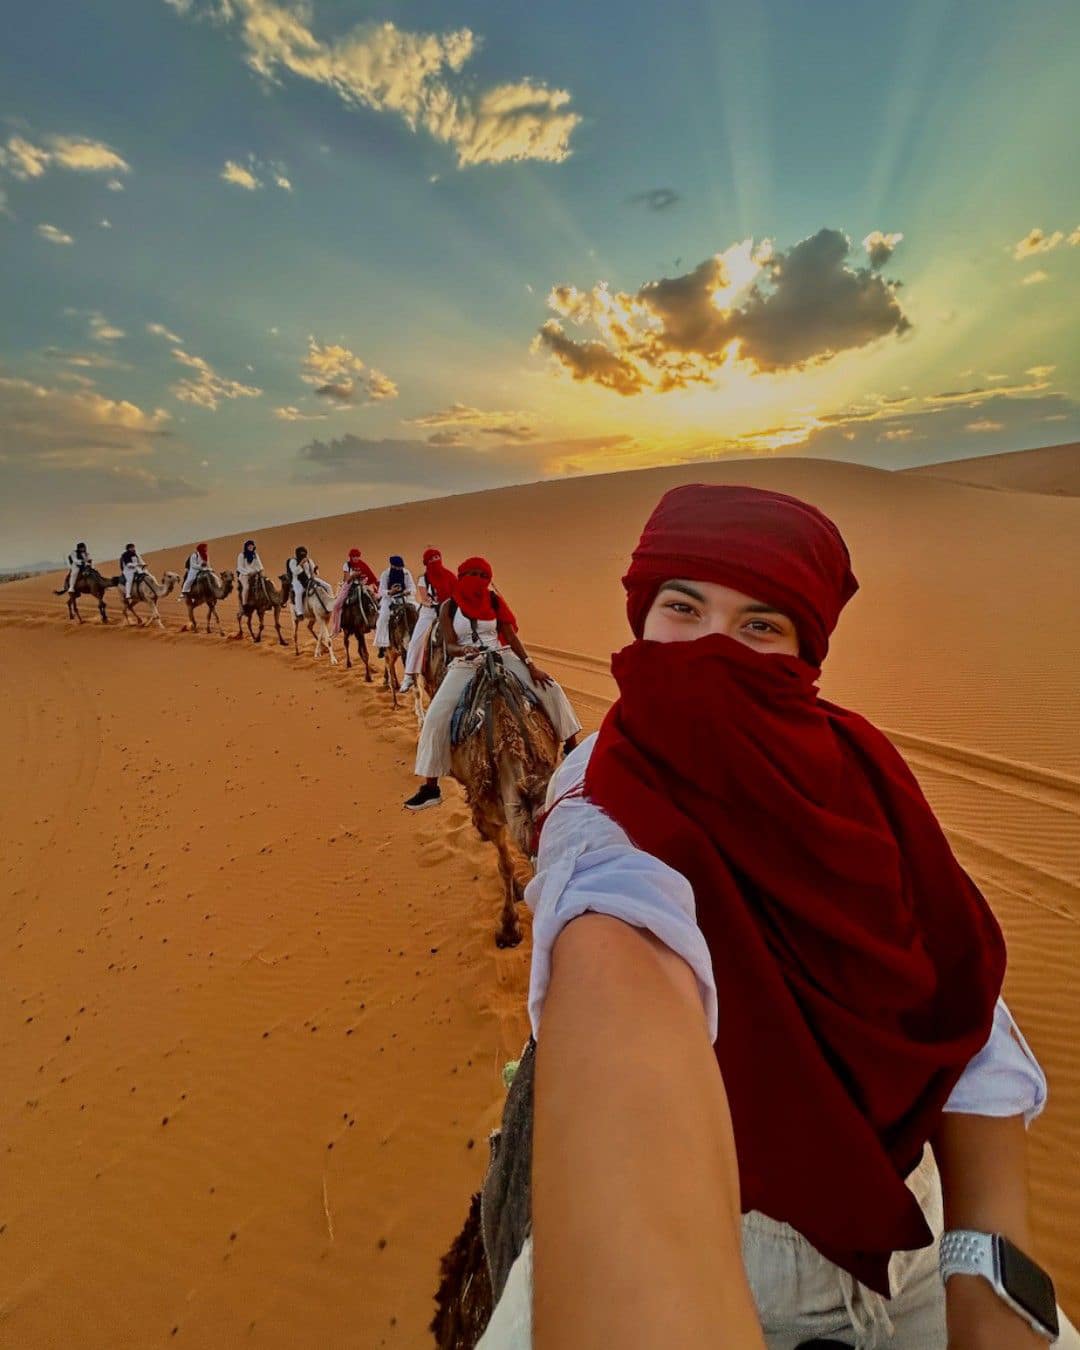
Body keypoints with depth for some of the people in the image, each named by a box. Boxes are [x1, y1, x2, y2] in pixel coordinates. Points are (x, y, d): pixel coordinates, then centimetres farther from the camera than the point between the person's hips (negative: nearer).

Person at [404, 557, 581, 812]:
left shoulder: (494, 601, 3)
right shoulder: (449, 607, 0)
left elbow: (511, 636, 1)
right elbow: (449, 646, -5)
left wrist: (531, 665, -8)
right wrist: (463, 649, -29)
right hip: (464, 664, -1)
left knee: (550, 688, -12)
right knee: (436, 717, -16)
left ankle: (571, 747, 5)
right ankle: (430, 787, -6)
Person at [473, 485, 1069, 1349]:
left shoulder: (855, 767, -10)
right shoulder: (610, 802, -27)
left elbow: (960, 1010, -12)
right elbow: (617, 978, -49)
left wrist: (991, 1278, -23)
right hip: (694, 1214, -4)